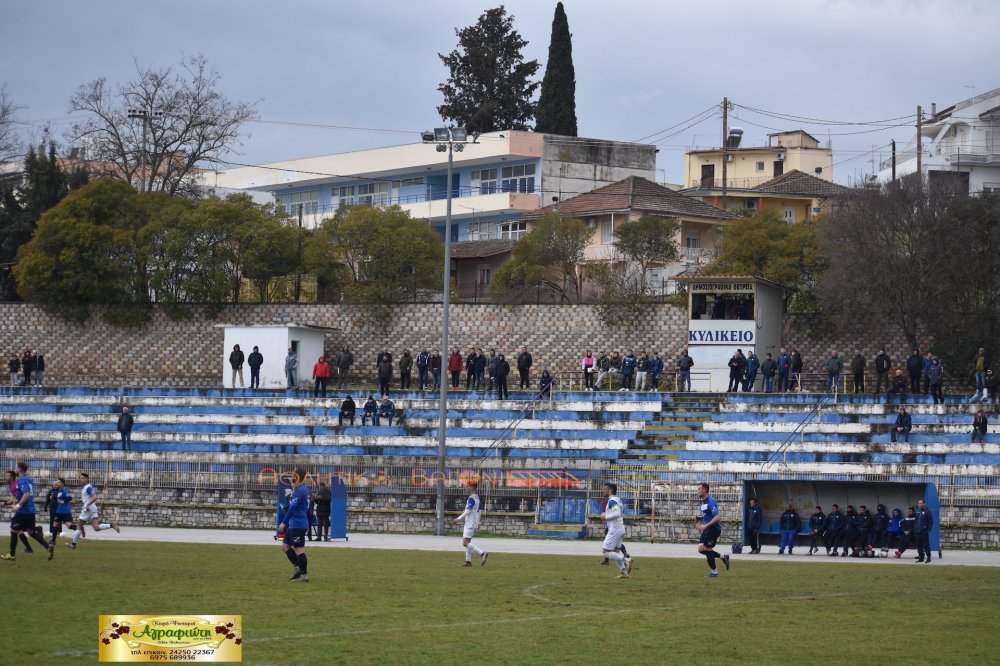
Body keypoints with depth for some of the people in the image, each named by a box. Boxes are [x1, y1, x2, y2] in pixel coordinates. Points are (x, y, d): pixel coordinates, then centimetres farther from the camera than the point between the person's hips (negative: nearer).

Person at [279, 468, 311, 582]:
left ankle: (304, 575, -2)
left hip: (298, 525, -10)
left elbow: (292, 508, -21)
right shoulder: (304, 489, 14)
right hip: (294, 525, 10)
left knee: (299, 549, -6)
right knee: (285, 545, 16)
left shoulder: (299, 490, -17)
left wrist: (284, 522, -19)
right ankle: (297, 567, 17)